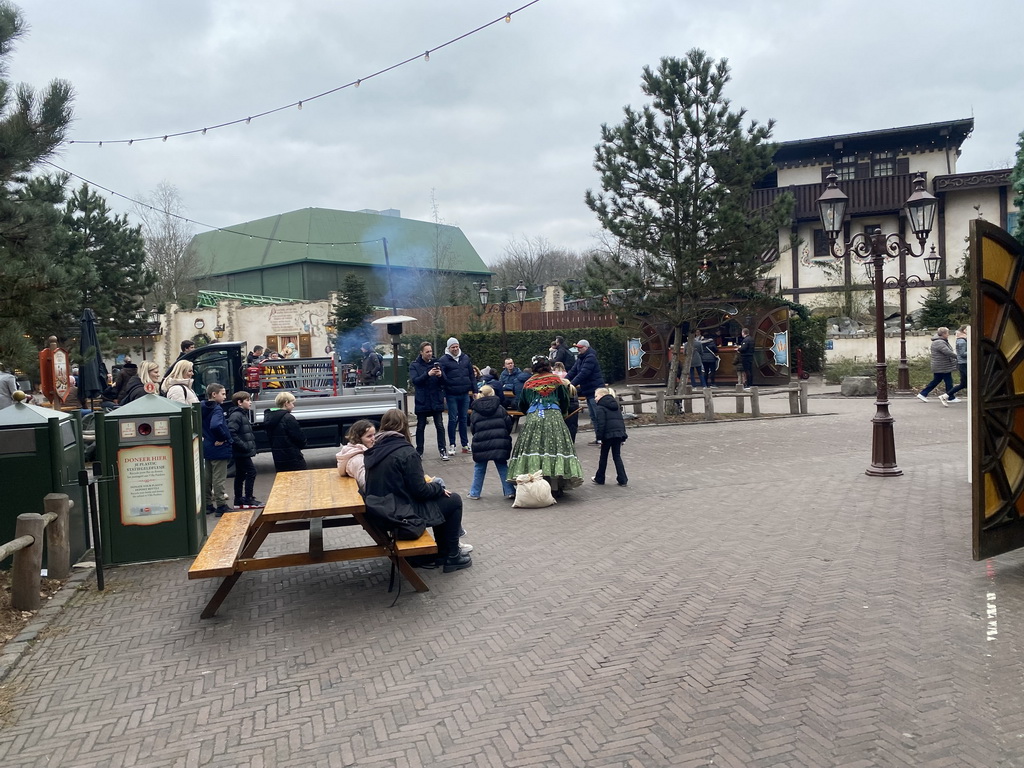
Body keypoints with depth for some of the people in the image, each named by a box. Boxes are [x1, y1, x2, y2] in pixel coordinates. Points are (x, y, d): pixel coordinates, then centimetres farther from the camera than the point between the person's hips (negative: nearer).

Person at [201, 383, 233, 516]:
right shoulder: (217, 409, -19)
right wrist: (223, 438, -21)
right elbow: (215, 425, -37)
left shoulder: (203, 408, 6)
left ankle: (208, 505, 25)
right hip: (219, 449, -8)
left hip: (207, 448, 8)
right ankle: (221, 506, 3)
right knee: (219, 479, -2)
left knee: (208, 478, 16)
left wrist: (203, 436, 12)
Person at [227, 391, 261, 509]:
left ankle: (239, 500, 21)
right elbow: (231, 432, -26)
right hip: (241, 452, -10)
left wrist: (250, 445, 12)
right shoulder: (236, 415, -15)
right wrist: (243, 445, -24)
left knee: (240, 475, 13)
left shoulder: (243, 414, 16)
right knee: (251, 472, -7)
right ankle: (248, 500, -3)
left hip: (241, 452, 10)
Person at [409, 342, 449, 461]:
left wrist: (440, 375, -19)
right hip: (422, 401, -1)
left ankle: (442, 450, 5)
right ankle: (419, 451, 17)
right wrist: (428, 374, -26)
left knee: (440, 425, -1)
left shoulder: (436, 363, 5)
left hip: (436, 400, 1)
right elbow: (414, 380, -13)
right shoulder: (414, 365, 0)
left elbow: (444, 381, 4)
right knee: (420, 426, 8)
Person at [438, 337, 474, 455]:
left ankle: (465, 444, 17)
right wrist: (443, 394, -15)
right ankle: (452, 445, 12)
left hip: (465, 394, 4)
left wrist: (473, 389, 9)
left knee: (464, 419, 10)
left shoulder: (465, 358, 8)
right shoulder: (443, 360, -6)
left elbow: (471, 375, 12)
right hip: (452, 395, -4)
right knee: (453, 420, 1)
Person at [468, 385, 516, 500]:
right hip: (500, 444, 0)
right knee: (502, 467, 8)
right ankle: (509, 491, 6)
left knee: (479, 469, 11)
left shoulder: (475, 412, 1)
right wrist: (505, 436, 19)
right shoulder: (500, 409, 1)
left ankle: (475, 493, 15)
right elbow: (509, 424, 2)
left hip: (481, 445, 0)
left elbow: (472, 429, 5)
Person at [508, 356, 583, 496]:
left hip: (532, 417, 1)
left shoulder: (528, 383, 17)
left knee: (532, 447, -2)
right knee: (554, 446, -3)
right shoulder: (556, 380, 14)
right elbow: (565, 400, 15)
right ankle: (555, 486, -7)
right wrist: (563, 414, 32)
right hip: (554, 416, -1)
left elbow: (521, 405, 21)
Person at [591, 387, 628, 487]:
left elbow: (601, 424, -14)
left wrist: (599, 437, -12)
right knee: (617, 456, 11)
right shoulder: (616, 406, 19)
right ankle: (622, 480, 5)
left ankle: (600, 479, 20)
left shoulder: (600, 408, -5)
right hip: (619, 433, 6)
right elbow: (622, 421, 18)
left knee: (603, 457, 9)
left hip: (608, 435, -6)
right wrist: (623, 436, 19)